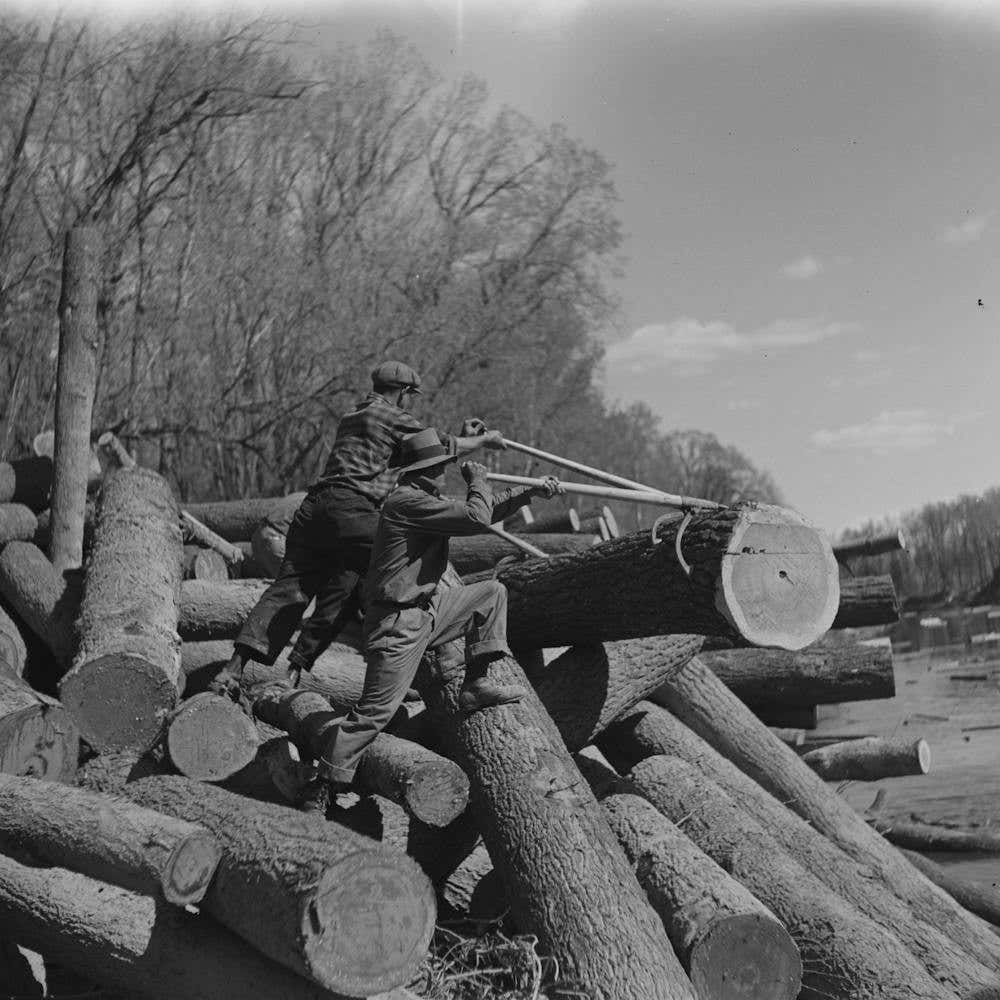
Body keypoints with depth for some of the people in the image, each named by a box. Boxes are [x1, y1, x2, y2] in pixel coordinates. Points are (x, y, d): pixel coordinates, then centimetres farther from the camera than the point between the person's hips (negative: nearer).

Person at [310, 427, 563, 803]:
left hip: (428, 608, 10)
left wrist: (532, 491, 11)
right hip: (399, 622, -10)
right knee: (377, 709, -9)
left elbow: (487, 509, 19)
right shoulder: (407, 501, -20)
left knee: (492, 593, 13)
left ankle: (474, 685, 9)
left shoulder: (428, 500, 12)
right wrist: (477, 480, -5)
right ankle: (324, 784, 2)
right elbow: (477, 518, -23)